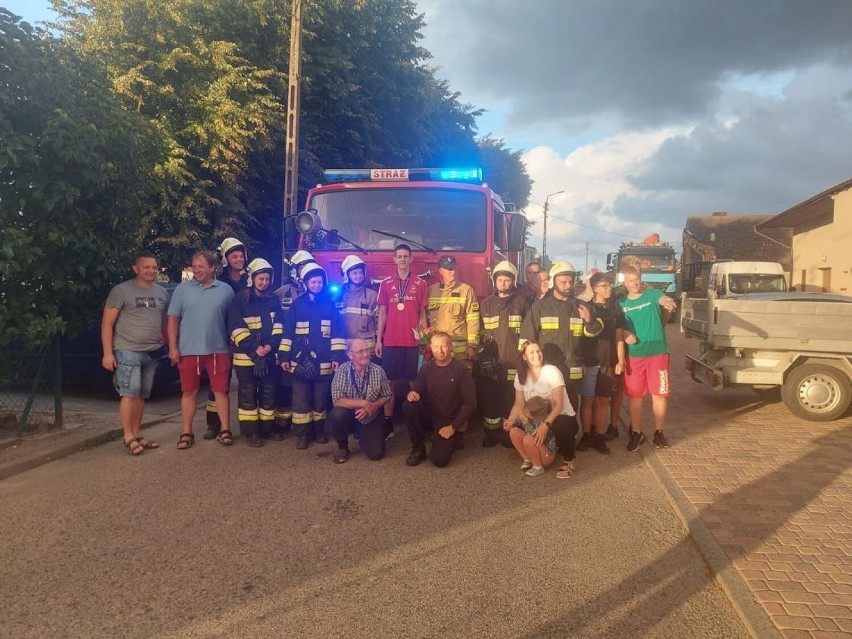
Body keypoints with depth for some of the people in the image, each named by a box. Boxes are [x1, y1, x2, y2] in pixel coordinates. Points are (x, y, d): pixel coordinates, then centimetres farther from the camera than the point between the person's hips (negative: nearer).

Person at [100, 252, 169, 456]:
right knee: (130, 394, -8)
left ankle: (137, 435, 18)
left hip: (153, 352, 6)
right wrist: (108, 352, -12)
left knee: (142, 395, 10)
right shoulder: (121, 291, -5)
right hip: (128, 351, -5)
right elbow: (107, 323, -6)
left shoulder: (162, 293, 12)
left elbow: (165, 322, 19)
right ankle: (128, 438, 0)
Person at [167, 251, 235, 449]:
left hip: (218, 350, 0)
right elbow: (173, 319, 3)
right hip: (188, 350, 0)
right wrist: (173, 347, -3)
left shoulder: (226, 290, 4)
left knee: (221, 390, 3)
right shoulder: (183, 289, 3)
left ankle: (225, 430, 11)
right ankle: (187, 433, 15)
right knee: (189, 392, 7)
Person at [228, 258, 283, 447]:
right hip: (246, 355, -4)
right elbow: (237, 328, -10)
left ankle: (267, 427, 21)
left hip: (269, 355, 4)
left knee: (269, 392, 10)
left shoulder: (273, 300, 9)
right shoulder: (240, 299, -5)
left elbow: (278, 325, 6)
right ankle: (250, 431, 7)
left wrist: (271, 345, -10)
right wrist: (254, 348, -16)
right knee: (248, 394, 1)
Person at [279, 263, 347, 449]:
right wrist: (284, 356, 0)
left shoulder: (330, 304, 5)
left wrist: (337, 357, -5)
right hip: (300, 361, 0)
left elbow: (337, 332, 2)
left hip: (323, 362, 0)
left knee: (321, 399, 9)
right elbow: (287, 332, 5)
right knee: (301, 400, 1)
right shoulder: (297, 304, 5)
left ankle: (319, 431, 23)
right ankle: (302, 434, 10)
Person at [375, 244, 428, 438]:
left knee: (414, 381, 3)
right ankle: (388, 423, 8)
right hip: (390, 341, 1)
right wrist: (378, 340, 3)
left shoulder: (421, 284, 5)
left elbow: (422, 313, 7)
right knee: (390, 381, 2)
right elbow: (382, 313, 8)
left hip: (413, 341, 0)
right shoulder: (385, 284, 7)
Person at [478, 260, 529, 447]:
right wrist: (482, 353, 2)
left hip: (514, 360, -2)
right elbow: (480, 331, 14)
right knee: (490, 396, 4)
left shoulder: (522, 301, 5)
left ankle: (509, 432, 13)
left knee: (511, 398, 0)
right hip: (491, 360, 2)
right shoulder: (487, 303, 12)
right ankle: (491, 433, 14)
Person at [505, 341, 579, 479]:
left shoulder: (552, 372, -18)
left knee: (560, 428, -38)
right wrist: (510, 421, -23)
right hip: (537, 420, 6)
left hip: (563, 418, -6)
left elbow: (558, 405, -23)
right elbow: (519, 404, -2)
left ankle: (568, 461, -7)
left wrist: (545, 425, -37)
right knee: (513, 433, -11)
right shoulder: (521, 376, -3)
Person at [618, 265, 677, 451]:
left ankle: (659, 432, 20)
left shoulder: (653, 294, -2)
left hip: (658, 352, -2)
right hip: (633, 355, 2)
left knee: (659, 393, 5)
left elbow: (666, 300, -21)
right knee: (634, 395, 6)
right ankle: (636, 433, 19)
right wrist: (624, 333, -6)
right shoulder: (621, 304, 5)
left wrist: (669, 303, -41)